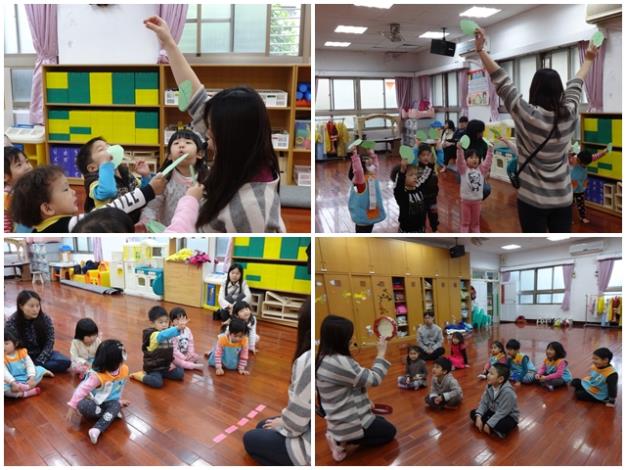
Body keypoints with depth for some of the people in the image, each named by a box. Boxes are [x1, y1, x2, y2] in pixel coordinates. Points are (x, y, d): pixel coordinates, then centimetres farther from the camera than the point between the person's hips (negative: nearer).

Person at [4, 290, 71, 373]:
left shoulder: (46, 319, -12)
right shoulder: (11, 323, -15)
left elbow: (49, 343, -10)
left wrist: (38, 363, -22)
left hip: (41, 354, 1)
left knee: (65, 362, -22)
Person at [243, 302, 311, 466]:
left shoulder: (307, 360, -26)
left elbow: (295, 423, -18)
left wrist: (282, 424, 1)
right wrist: (285, 418, 10)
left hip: (309, 446, -9)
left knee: (250, 439, 17)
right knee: (262, 427, 27)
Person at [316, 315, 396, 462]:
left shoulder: (324, 359, 2)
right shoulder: (339, 362, -30)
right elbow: (373, 379, -20)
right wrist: (381, 353, -9)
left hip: (341, 421, 9)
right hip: (349, 425, -9)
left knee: (382, 423, 29)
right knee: (389, 431, 16)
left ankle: (341, 440, 11)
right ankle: (346, 445, 0)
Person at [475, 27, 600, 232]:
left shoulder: (527, 116, -16)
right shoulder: (569, 114, -3)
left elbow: (502, 81, -13)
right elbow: (575, 85, 15)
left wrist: (481, 49, -8)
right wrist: (588, 60, 35)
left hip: (533, 199, -4)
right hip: (563, 198, 5)